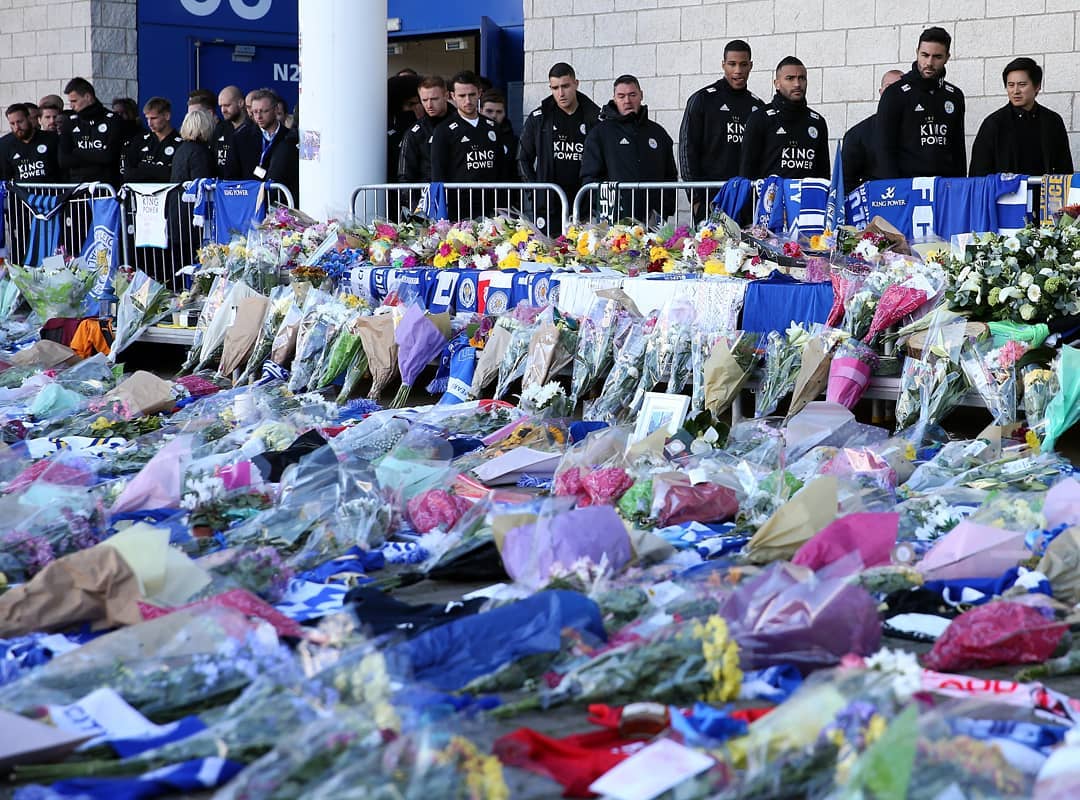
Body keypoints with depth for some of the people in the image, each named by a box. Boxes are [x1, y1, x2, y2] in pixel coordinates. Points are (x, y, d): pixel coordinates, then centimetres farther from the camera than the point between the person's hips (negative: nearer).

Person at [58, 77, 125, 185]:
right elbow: (63, 161, 1)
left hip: (106, 185, -3)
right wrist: (97, 157, -6)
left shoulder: (112, 120, -1)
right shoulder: (70, 123, 11)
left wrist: (78, 154, -3)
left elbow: (109, 156, -13)